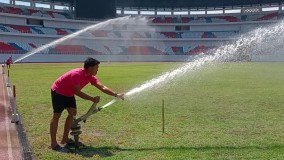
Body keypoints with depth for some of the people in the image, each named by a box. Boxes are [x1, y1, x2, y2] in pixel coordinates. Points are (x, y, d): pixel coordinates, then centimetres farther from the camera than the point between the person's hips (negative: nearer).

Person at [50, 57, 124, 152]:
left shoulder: (91, 77, -8)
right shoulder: (77, 74, -33)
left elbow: (102, 87, -12)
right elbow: (77, 92, -34)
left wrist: (116, 95, -21)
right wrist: (92, 99, -31)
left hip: (68, 94, 9)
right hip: (58, 92, -9)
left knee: (72, 113, 4)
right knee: (57, 116, -7)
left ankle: (65, 139, 15)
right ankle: (53, 144, -2)